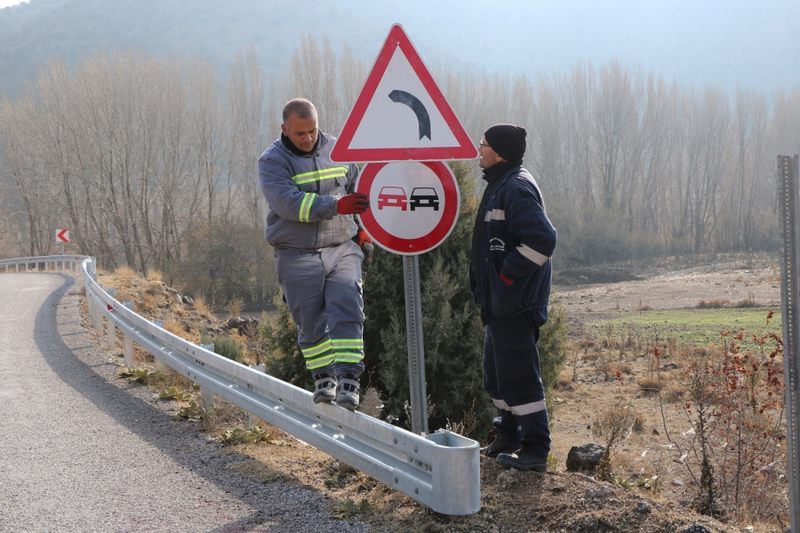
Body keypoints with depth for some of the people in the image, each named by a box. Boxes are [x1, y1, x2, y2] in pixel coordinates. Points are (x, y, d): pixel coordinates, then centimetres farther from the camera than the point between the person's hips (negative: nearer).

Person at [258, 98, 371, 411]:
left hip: (342, 248, 2)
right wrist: (335, 206, -30)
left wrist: (363, 229, 20)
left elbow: (358, 188, 25)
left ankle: (348, 381, -16)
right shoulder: (272, 161, -5)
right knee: (311, 322, 5)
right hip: (298, 256, -2)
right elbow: (288, 202, -22)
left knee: (346, 310, -14)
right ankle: (323, 378, 23)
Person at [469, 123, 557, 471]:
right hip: (499, 303, 11)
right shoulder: (500, 185, 17)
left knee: (519, 376, -6)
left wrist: (508, 274, -19)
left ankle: (535, 449, 1)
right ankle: (509, 438, 30)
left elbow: (542, 239, -26)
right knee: (497, 374, 19)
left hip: (515, 305, -11)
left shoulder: (516, 188, -16)